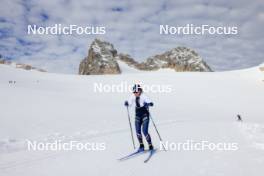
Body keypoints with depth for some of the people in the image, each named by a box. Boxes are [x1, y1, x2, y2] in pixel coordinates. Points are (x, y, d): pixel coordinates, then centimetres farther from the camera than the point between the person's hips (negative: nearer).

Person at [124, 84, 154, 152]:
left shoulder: (143, 97, -18)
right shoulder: (133, 97, -3)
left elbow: (151, 103, -28)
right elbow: (129, 103, 8)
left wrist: (148, 104, -49)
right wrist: (126, 103, -12)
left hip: (145, 115, -5)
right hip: (138, 116, 5)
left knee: (145, 131, -11)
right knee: (138, 132, 0)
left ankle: (150, 146, 8)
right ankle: (141, 146, 21)